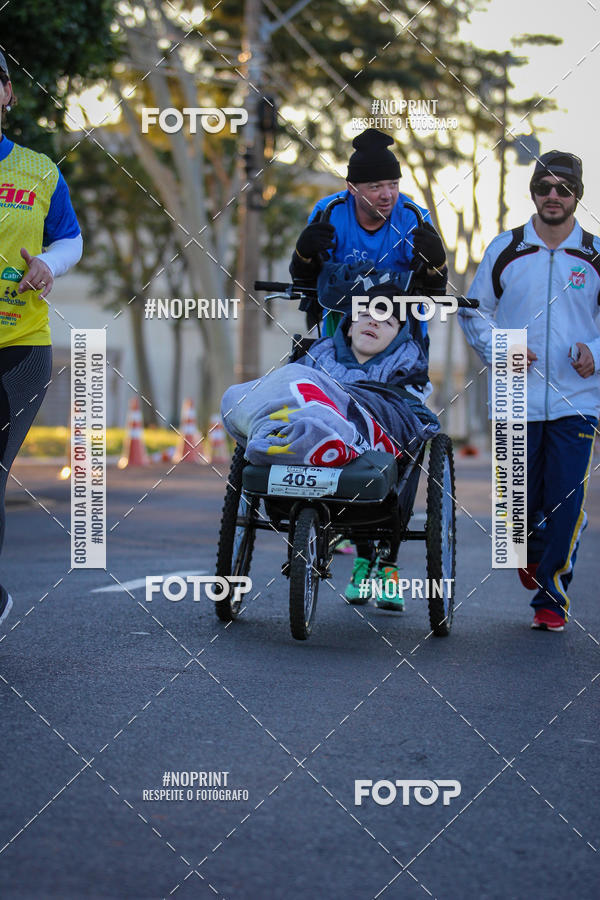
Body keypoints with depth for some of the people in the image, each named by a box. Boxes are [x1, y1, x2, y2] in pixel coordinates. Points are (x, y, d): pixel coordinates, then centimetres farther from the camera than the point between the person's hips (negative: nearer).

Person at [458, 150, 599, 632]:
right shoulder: (504, 250, 5)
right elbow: (474, 311, 12)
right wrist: (497, 352, -4)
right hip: (516, 399, 1)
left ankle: (551, 598, 9)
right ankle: (531, 551, 40)